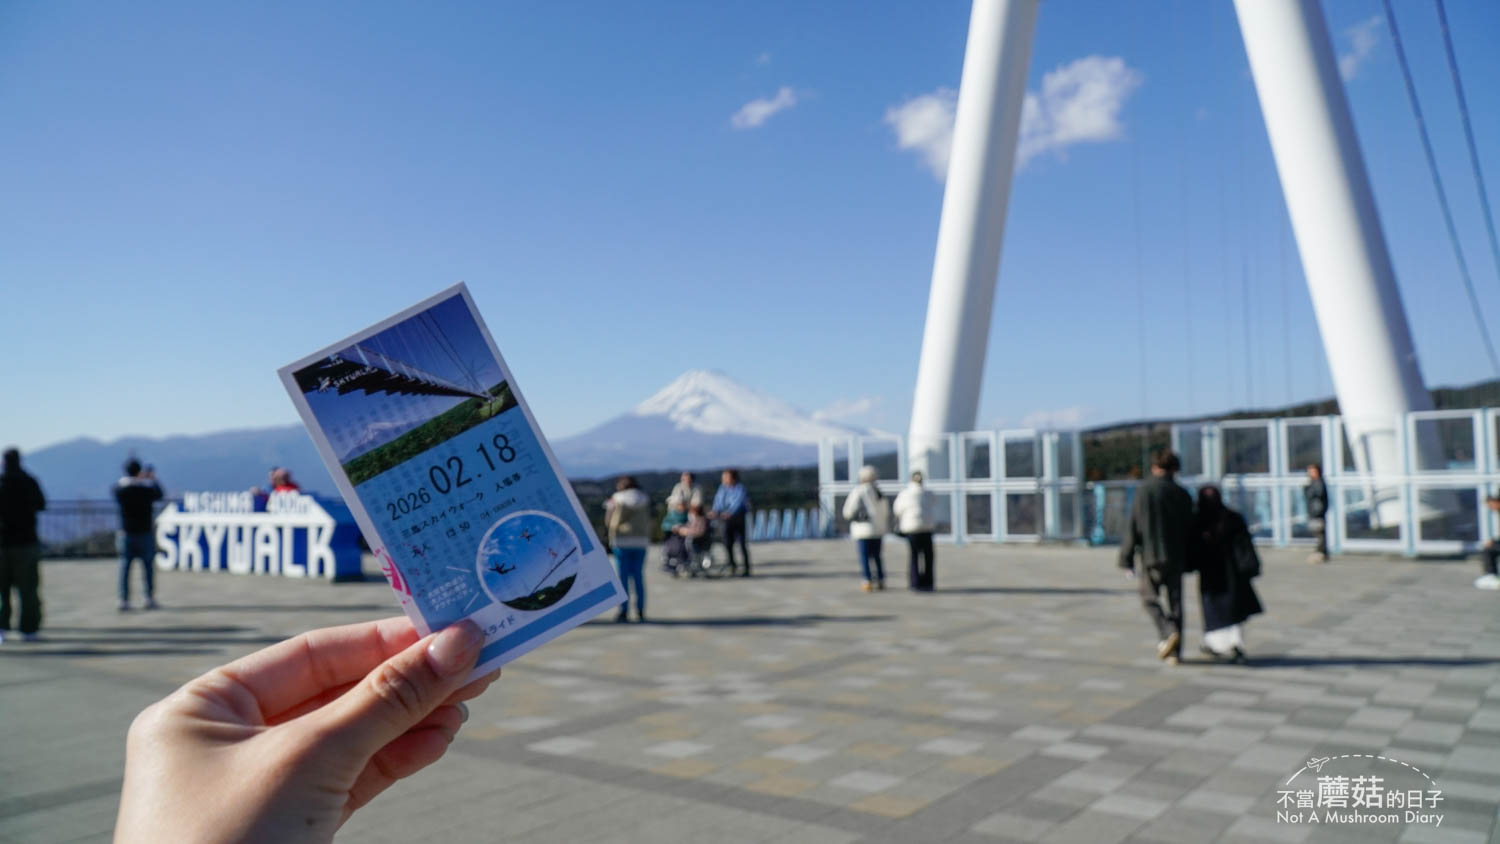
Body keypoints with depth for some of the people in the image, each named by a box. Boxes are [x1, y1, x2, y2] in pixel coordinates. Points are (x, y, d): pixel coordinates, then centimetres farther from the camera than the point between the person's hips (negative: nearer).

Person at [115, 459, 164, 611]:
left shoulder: (119, 488, -8)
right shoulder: (146, 488, -12)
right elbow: (159, 494, 8)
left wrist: (138, 479, 24)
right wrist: (153, 479, 24)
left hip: (126, 533, 1)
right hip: (146, 532, -1)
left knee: (125, 566, 5)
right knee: (148, 565, 8)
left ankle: (124, 600, 1)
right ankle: (150, 598, 11)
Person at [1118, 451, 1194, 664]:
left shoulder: (1143, 491, -6)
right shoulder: (1182, 494, 1)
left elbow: (1133, 528, -7)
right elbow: (1189, 529, 6)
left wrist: (1127, 559, -2)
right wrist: (1186, 560, 17)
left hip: (1151, 556, -3)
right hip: (1176, 557, 3)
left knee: (1150, 597, 12)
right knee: (1175, 601, 8)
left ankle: (1168, 632, -10)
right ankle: (1174, 652, 10)